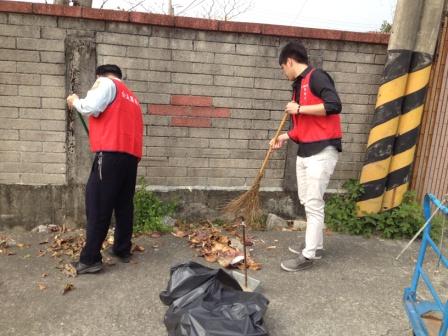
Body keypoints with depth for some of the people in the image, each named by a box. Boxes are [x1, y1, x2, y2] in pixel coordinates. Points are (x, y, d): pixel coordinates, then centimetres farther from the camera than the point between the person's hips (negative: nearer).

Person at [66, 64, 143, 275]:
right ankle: (122, 250, 19)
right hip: (131, 155, 8)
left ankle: (90, 259, -3)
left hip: (111, 153, -8)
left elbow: (91, 107, -11)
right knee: (124, 204, 12)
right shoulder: (130, 96, 29)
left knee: (98, 205, -5)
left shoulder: (106, 83, 6)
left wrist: (75, 102, 8)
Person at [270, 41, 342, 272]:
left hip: (322, 151, -9)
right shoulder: (298, 86, 17)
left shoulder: (317, 77, -9)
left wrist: (299, 108, -17)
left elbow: (334, 105, -23)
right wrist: (285, 137, 13)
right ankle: (315, 244, 30)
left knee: (314, 204, -4)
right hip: (304, 151, 9)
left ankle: (308, 256, 5)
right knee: (307, 201, 15)